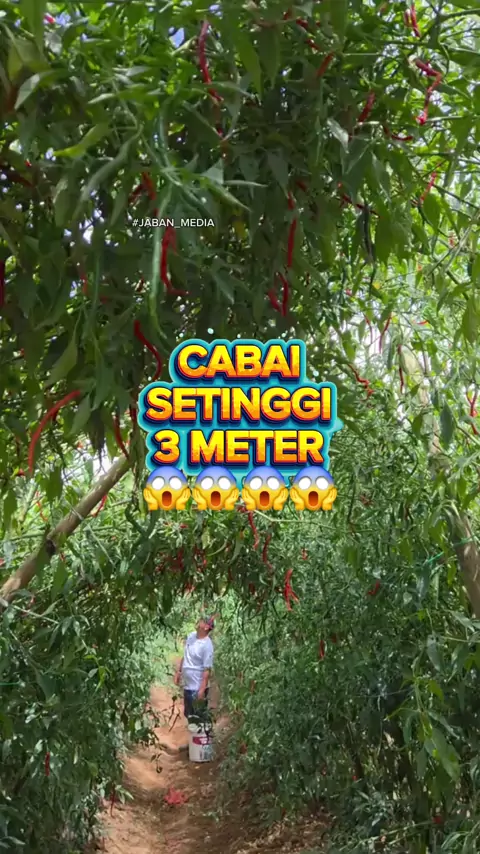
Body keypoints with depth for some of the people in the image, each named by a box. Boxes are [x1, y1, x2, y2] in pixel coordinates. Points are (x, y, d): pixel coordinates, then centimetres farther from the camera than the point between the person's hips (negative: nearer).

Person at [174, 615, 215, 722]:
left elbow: (207, 669, -21)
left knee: (198, 717, 5)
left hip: (197, 688, -8)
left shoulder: (207, 645, -22)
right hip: (187, 685, 8)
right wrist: (178, 671, 16)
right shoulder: (191, 635, 1)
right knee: (189, 714, 22)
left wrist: (202, 690, -22)